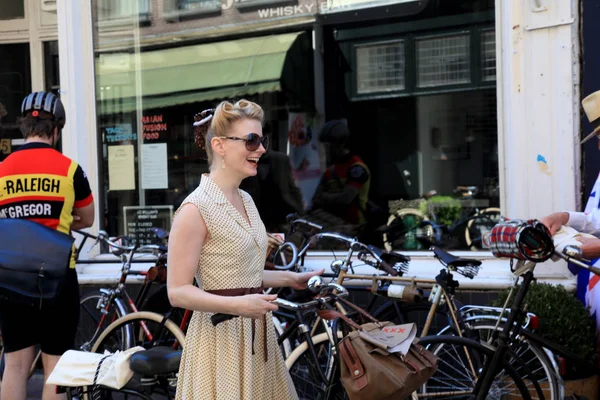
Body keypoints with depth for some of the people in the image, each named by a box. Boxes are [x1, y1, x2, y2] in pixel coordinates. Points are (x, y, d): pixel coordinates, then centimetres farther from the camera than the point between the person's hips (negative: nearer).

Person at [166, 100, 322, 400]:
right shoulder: (195, 209, -15)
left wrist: (292, 279, 14)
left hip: (256, 332, 8)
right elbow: (178, 292, -17)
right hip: (221, 338, -8)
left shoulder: (246, 201, 11)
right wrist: (238, 305, -27)